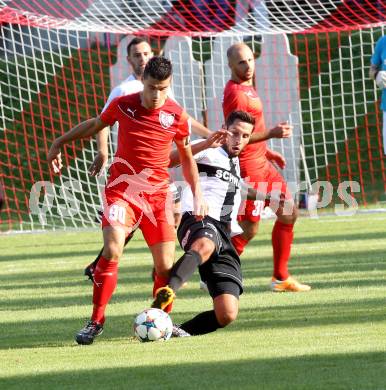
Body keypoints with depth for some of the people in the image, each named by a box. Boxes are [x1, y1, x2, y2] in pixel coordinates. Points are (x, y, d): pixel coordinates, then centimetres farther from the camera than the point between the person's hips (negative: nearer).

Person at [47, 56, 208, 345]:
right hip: (121, 189, -1)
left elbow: (187, 158, 12)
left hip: (157, 194, 1)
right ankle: (96, 321, -12)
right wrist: (59, 143, 21)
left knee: (165, 265, -1)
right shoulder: (122, 105, -4)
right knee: (112, 251, -21)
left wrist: (198, 196, 6)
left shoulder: (176, 115, -3)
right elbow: (95, 124, 17)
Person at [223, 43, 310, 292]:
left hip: (261, 164, 10)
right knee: (249, 229, -8)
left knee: (289, 214, 14)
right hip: (248, 168, -10)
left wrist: (266, 151, 24)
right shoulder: (235, 94, -19)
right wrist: (271, 134, -26)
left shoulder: (247, 88, 12)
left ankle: (281, 278, 20)